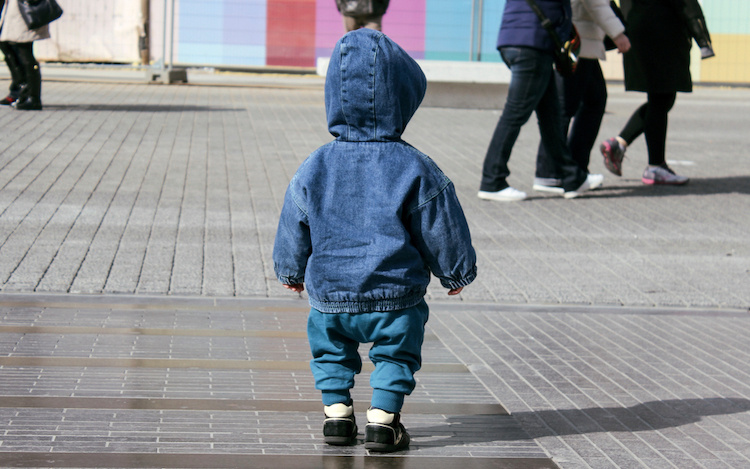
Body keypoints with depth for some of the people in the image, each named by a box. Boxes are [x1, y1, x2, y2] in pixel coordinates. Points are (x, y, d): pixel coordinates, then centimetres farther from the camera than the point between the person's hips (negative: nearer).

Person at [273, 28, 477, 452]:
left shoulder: (314, 168, -3)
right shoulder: (416, 170, -10)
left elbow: (293, 231, 7)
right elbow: (443, 231, -2)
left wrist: (291, 272, 25)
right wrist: (458, 274, 15)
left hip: (330, 293, 2)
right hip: (396, 296, -2)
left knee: (332, 349, 24)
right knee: (396, 352, 16)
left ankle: (337, 411, 17)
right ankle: (383, 418, 6)